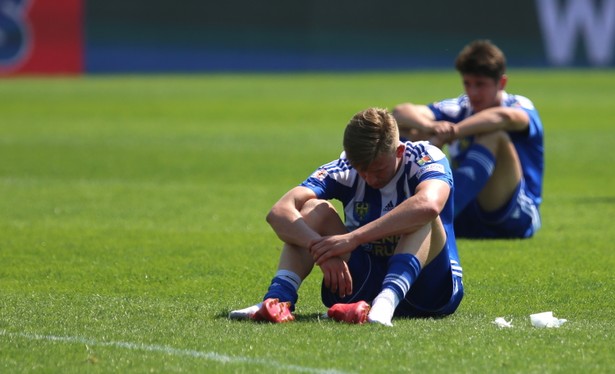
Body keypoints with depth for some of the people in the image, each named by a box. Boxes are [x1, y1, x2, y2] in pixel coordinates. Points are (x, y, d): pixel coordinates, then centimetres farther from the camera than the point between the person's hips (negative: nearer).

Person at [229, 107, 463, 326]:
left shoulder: (426, 158, -15)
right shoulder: (344, 170, -7)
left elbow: (428, 205, -40)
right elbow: (279, 213, -21)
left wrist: (353, 238, -43)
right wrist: (321, 249, -39)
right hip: (366, 284, 3)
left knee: (423, 217, -30)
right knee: (315, 209, -14)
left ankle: (385, 304, -54)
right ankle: (276, 300, -36)